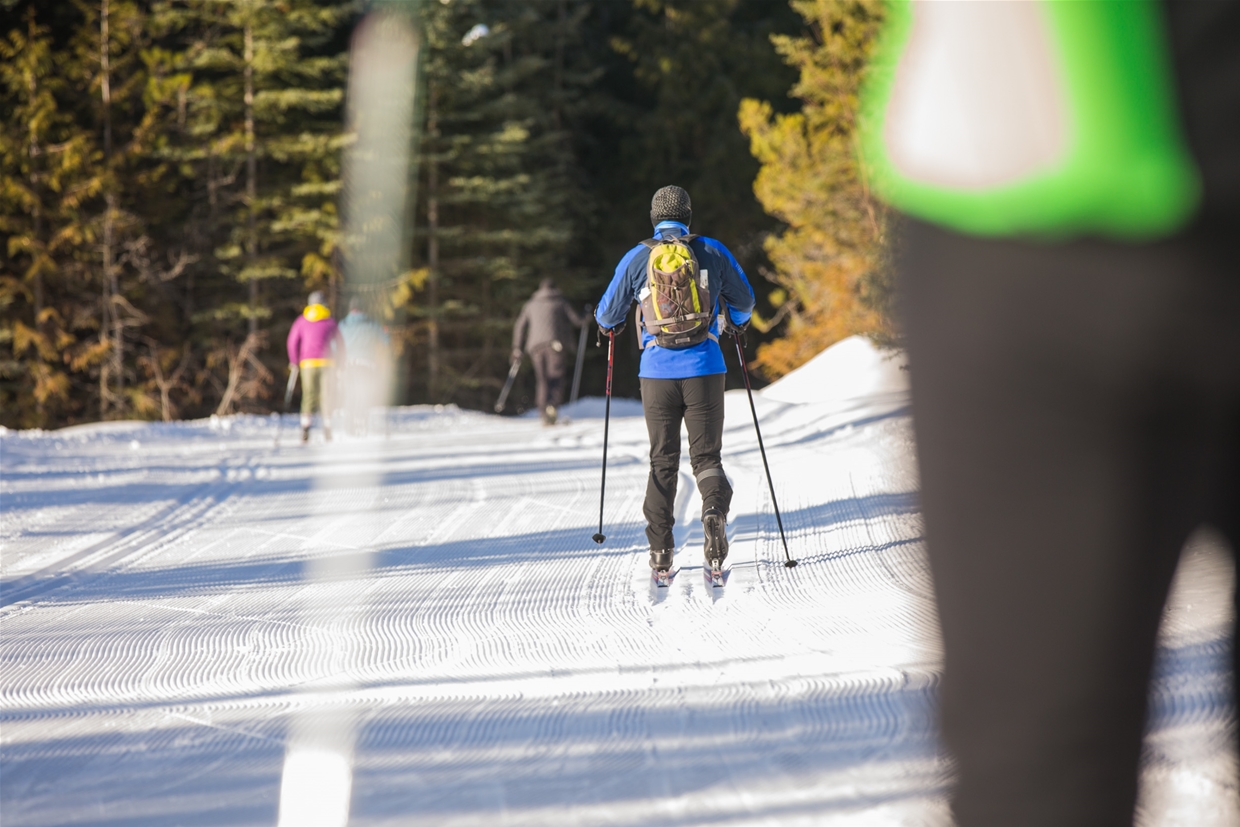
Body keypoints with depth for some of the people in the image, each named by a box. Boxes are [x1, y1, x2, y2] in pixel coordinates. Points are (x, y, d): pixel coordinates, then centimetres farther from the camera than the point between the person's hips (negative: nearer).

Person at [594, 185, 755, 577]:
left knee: (663, 461, 10)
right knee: (706, 455, 7)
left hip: (657, 370, 1)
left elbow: (608, 313, 11)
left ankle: (660, 551, 2)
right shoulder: (711, 251, 2)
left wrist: (609, 325, 36)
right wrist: (737, 320, 37)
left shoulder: (636, 258, 2)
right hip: (704, 368, -1)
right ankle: (715, 507, -25)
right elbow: (744, 298, 14)